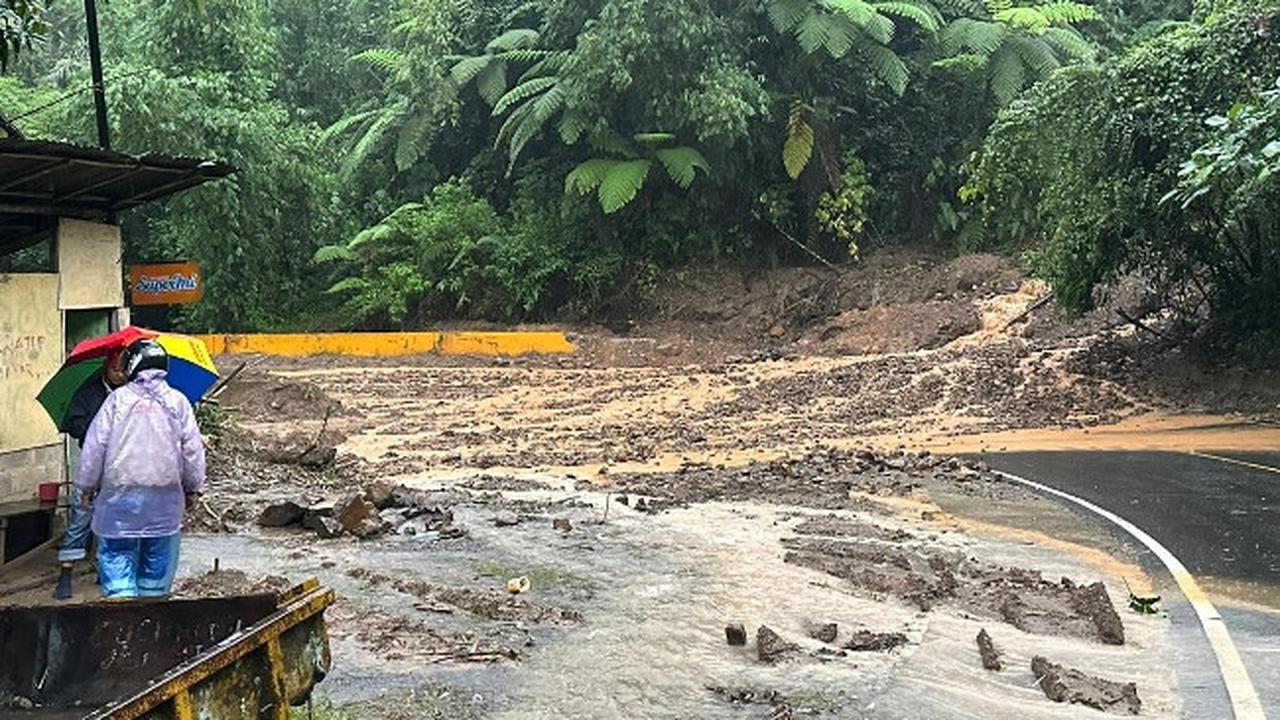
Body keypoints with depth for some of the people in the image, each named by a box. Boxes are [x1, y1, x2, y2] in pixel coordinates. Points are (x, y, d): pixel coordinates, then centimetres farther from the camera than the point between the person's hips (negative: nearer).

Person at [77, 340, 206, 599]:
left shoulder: (118, 398, -3)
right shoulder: (178, 402, 2)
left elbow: (95, 445, -3)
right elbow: (193, 449, 3)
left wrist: (88, 485, 8)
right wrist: (194, 488, 14)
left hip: (120, 492, -2)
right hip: (164, 494, 2)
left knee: (117, 553, 2)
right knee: (157, 558, 13)